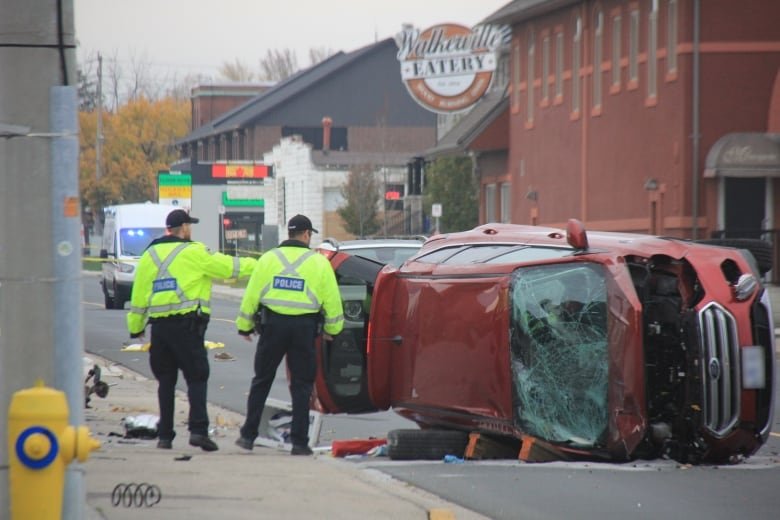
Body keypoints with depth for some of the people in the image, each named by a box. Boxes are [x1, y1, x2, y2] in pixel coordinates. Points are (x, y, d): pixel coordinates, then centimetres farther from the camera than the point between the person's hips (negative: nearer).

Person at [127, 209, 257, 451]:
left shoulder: (150, 256, 12)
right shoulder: (193, 253, -4)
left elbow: (139, 294, 14)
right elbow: (229, 267, 1)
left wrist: (136, 327, 21)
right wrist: (257, 265, 17)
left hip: (159, 325, 5)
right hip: (187, 324, -5)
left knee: (165, 380, 12)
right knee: (196, 377, -2)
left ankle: (164, 435, 10)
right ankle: (198, 429, -15)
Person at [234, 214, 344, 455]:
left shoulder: (268, 259, 4)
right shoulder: (319, 263, 2)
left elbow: (251, 295, 4)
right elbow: (332, 300, 3)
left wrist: (244, 326, 14)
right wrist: (332, 329, 17)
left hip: (273, 324, 1)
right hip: (304, 326, -1)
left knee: (261, 381, 12)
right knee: (301, 385, 5)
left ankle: (248, 435, 11)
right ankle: (299, 442, 3)